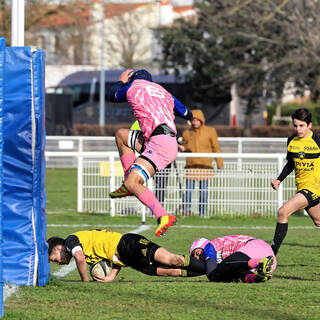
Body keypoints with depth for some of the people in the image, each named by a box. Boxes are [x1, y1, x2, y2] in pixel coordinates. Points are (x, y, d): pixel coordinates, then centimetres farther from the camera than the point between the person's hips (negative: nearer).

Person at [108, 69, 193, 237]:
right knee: (121, 135, 23)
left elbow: (113, 95, 30)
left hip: (161, 144, -8)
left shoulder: (132, 88, 8)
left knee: (131, 183, -18)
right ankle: (130, 181, 17)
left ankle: (163, 217, -32)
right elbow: (187, 114, 33)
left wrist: (121, 81, 49)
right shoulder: (164, 92, 25)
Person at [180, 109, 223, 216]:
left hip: (205, 165, -1)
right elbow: (184, 146, 19)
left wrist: (219, 163, 0)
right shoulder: (186, 133, 8)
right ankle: (186, 212, -1)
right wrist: (183, 148, -6)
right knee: (188, 190, -6)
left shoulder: (210, 131, 4)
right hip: (191, 165, 1)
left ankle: (202, 213, 7)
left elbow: (216, 148, 5)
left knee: (203, 190, 1)